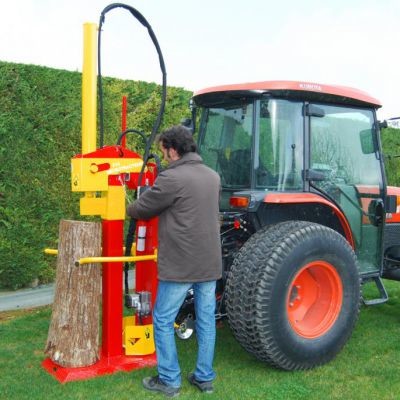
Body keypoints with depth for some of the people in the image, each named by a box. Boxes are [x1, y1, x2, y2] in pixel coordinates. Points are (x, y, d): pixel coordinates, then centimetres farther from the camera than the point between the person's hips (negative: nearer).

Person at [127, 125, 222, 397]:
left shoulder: (172, 178, -15)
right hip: (209, 263, 7)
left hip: (180, 265, -7)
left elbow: (141, 209, -6)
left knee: (163, 321, 8)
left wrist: (130, 209, 18)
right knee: (206, 320, 14)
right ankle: (205, 377, 24)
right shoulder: (213, 176, 9)